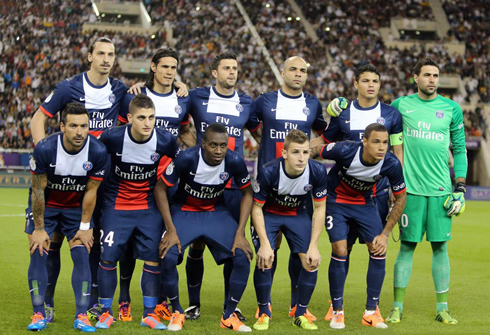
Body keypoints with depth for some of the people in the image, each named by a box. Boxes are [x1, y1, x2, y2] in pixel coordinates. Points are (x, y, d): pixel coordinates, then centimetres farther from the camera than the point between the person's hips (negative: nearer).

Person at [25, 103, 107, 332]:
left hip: (76, 207, 1)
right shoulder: (44, 149, -27)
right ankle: (39, 315, 0)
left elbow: (90, 191, -11)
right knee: (38, 254, -10)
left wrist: (85, 226, -7)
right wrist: (39, 228, -13)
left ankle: (81, 316, -2)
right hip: (45, 205, -1)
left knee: (82, 256, -8)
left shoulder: (98, 152, -22)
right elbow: (38, 190, -16)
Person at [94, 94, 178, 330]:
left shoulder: (166, 141, -13)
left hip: (149, 205, 1)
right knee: (108, 256, -5)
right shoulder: (112, 137, -17)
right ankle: (106, 312, 11)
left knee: (153, 257, -4)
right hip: (116, 205, -1)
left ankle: (149, 314, 9)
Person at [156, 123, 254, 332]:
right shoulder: (187, 158, -26)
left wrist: (240, 233, -11)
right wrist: (171, 230, -19)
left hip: (216, 212, 2)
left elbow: (247, 194, -4)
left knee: (243, 257, -14)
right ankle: (177, 313, 2)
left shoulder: (234, 161, -20)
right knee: (168, 257, -24)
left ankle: (229, 316, 6)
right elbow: (160, 189, -15)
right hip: (184, 211, -2)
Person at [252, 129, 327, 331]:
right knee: (264, 260, -19)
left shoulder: (318, 171, -25)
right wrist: (264, 244, -24)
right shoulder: (269, 172, -32)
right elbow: (257, 208, -18)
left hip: (297, 214, 2)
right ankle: (264, 313, 3)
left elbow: (319, 208, -11)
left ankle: (301, 314, 11)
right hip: (269, 214, -2)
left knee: (312, 261, -10)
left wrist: (313, 246, -15)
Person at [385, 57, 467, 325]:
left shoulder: (452, 109, 7)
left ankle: (442, 308, 12)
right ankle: (398, 307, 10)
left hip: (441, 189, 1)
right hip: (410, 188, -1)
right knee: (407, 246, 1)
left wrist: (461, 188, 3)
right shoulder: (400, 105, 5)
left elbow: (460, 150, 10)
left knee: (440, 246, 3)